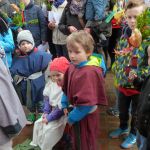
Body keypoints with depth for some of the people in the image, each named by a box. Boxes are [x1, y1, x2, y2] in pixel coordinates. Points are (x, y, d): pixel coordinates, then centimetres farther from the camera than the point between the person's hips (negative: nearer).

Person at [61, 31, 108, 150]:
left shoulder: (89, 73, -29)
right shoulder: (72, 67, -3)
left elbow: (87, 102, -30)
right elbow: (67, 88, 11)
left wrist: (72, 117, -20)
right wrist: (65, 105, 7)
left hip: (85, 116, -8)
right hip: (75, 112, 8)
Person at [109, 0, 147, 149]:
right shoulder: (125, 35, -1)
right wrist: (118, 75, 10)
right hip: (123, 81, 5)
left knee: (136, 112, 15)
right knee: (122, 109, 24)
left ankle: (134, 134, 38)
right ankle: (123, 127, 49)